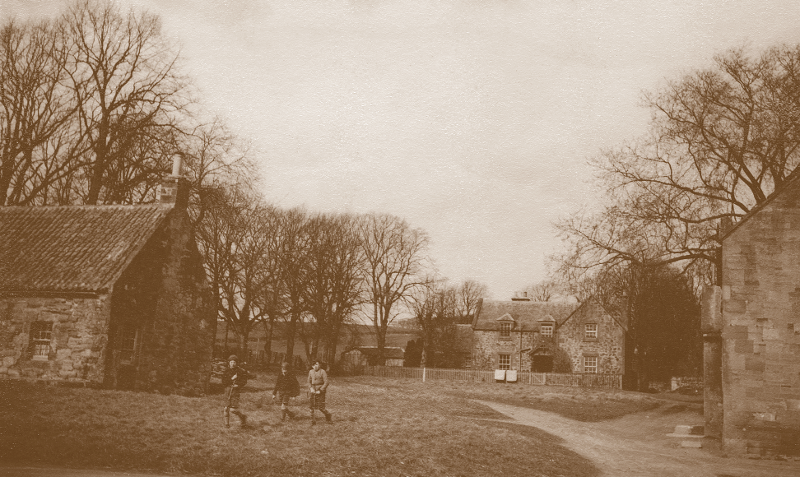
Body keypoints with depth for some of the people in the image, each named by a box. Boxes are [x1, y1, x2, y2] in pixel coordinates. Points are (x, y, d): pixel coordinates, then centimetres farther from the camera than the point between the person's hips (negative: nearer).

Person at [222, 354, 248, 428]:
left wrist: (238, 385, -13)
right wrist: (231, 379, -16)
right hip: (227, 390, 3)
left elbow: (244, 381, 3)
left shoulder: (240, 371, -3)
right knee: (227, 408, 2)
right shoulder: (226, 371, 3)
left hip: (235, 391, -3)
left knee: (233, 409, -11)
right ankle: (227, 423, 16)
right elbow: (223, 382, -3)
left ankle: (243, 417, 15)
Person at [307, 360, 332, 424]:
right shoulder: (311, 372, 7)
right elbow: (309, 382, 13)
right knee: (312, 406, -1)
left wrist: (320, 390, -15)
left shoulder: (322, 372, -8)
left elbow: (326, 383, -9)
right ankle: (313, 421, 7)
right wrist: (311, 388, -6)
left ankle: (327, 414, 24)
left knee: (321, 407, -4)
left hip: (320, 392, -4)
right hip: (313, 391, 4)